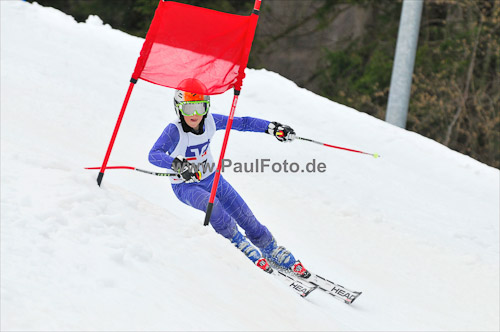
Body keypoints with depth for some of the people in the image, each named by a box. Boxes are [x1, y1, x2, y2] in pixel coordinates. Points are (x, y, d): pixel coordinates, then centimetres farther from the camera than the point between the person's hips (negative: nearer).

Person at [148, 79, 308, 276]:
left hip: (210, 178, 5)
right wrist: (178, 164, -61)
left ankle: (273, 252, 17)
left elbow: (242, 123, -2)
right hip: (185, 186, -4)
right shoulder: (174, 131, -28)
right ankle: (242, 246, -13)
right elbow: (154, 155, -43)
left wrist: (273, 128, -9)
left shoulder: (211, 122, -14)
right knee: (212, 205, -33)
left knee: (245, 216, -2)